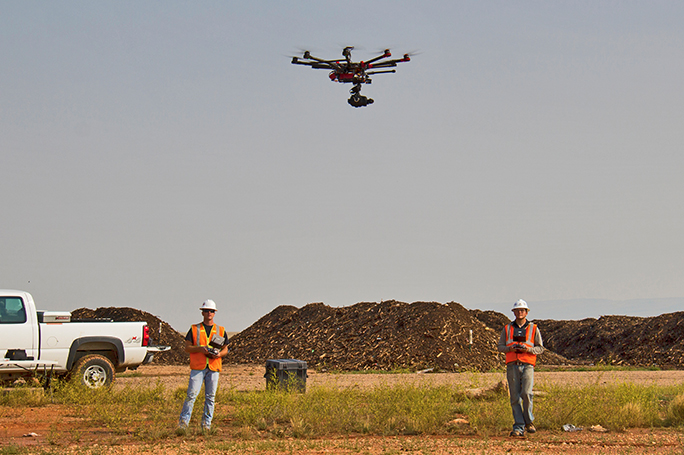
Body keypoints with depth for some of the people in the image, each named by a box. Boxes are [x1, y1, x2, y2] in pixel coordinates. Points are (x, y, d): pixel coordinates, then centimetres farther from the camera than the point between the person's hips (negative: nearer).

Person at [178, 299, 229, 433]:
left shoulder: (221, 330, 14)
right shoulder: (194, 329, 8)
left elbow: (225, 349, 15)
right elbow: (187, 348, 4)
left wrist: (219, 354, -8)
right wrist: (200, 349, -14)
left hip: (214, 367, 2)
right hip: (197, 367, -2)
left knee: (210, 397, 2)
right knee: (191, 395, -9)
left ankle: (206, 424, 9)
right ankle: (183, 422, -6)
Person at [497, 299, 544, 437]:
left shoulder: (533, 328, 9)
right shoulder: (507, 329, 15)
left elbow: (540, 348, 9)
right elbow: (500, 346, 14)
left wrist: (528, 349, -10)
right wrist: (510, 348, -8)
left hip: (527, 365, -2)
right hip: (512, 366, 2)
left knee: (526, 393, -17)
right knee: (515, 398, -1)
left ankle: (529, 422, 1)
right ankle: (518, 427, 0)